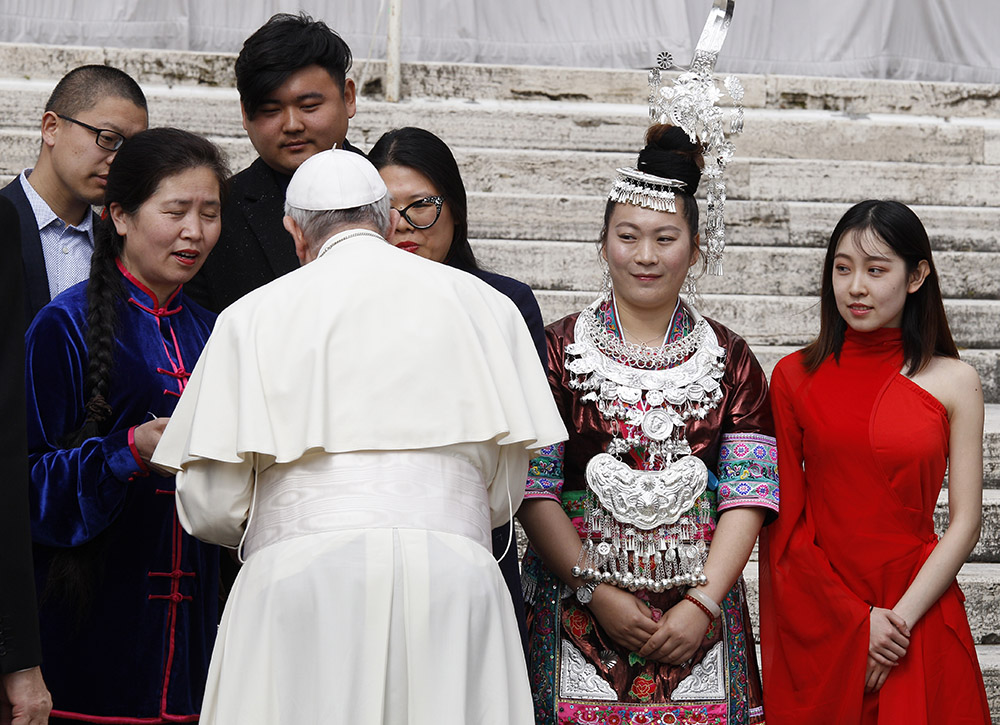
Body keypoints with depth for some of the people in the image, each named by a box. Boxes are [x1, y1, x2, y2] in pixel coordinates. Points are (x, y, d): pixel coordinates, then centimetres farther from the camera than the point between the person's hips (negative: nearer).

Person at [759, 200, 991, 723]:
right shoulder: (795, 376, 1)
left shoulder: (954, 382, 0)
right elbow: (781, 521, -1)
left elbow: (965, 520, -2)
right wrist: (857, 621, -10)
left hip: (918, 616, 0)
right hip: (815, 617, 0)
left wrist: (900, 619, -12)